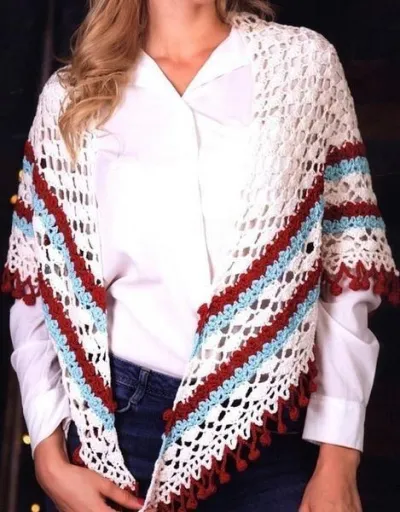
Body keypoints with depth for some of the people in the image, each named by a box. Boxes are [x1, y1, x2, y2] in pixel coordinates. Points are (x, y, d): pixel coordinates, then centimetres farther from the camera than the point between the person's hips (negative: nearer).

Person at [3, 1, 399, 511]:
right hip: (114, 422, 1)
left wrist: (338, 459, -6)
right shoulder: (69, 95, 4)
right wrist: (50, 458, -1)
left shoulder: (306, 62, 1)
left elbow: (348, 268, -1)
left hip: (270, 430, 0)